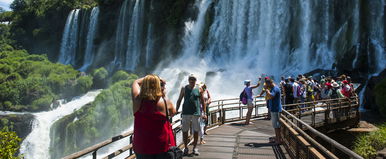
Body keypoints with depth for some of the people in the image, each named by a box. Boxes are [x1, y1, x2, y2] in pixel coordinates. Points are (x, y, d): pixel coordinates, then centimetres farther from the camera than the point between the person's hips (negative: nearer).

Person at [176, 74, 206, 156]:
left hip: (196, 113, 0)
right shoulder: (184, 88, 5)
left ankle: (195, 148, 20)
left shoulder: (199, 89, 3)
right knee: (185, 131, 2)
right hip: (186, 113, 0)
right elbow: (179, 100, 9)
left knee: (196, 131, 6)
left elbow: (203, 102, 7)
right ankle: (186, 148, 16)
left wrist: (204, 113, 2)